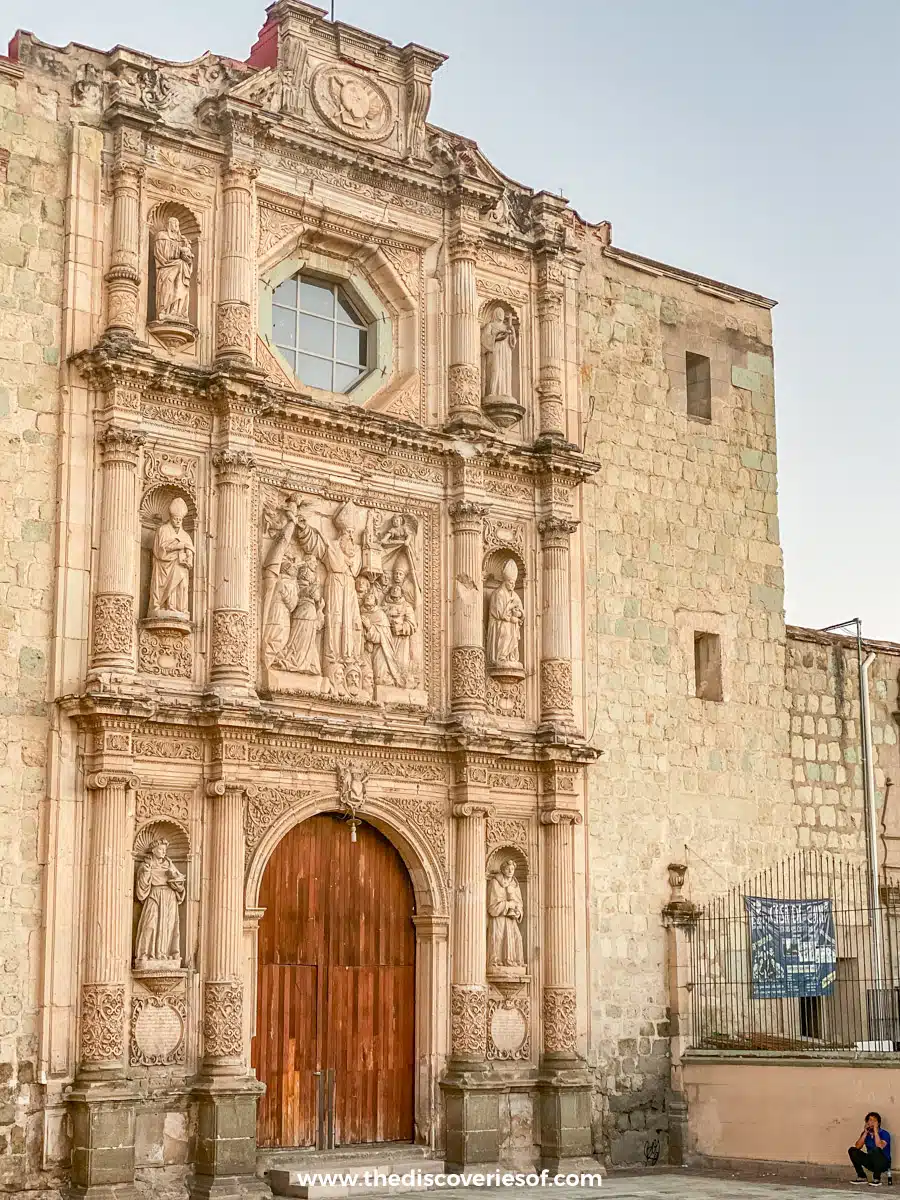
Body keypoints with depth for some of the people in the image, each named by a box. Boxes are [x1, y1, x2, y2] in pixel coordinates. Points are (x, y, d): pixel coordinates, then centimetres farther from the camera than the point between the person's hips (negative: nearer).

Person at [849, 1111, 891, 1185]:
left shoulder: (884, 1133, -13)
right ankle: (861, 1177, -4)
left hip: (883, 1163, -5)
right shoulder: (866, 1133, 2)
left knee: (875, 1150, -37)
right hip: (871, 1162, 5)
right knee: (852, 1150, -13)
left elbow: (880, 1147, -32)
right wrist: (865, 1133, -17)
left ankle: (877, 1179, -20)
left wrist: (875, 1131, -28)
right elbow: (857, 1147, -12)